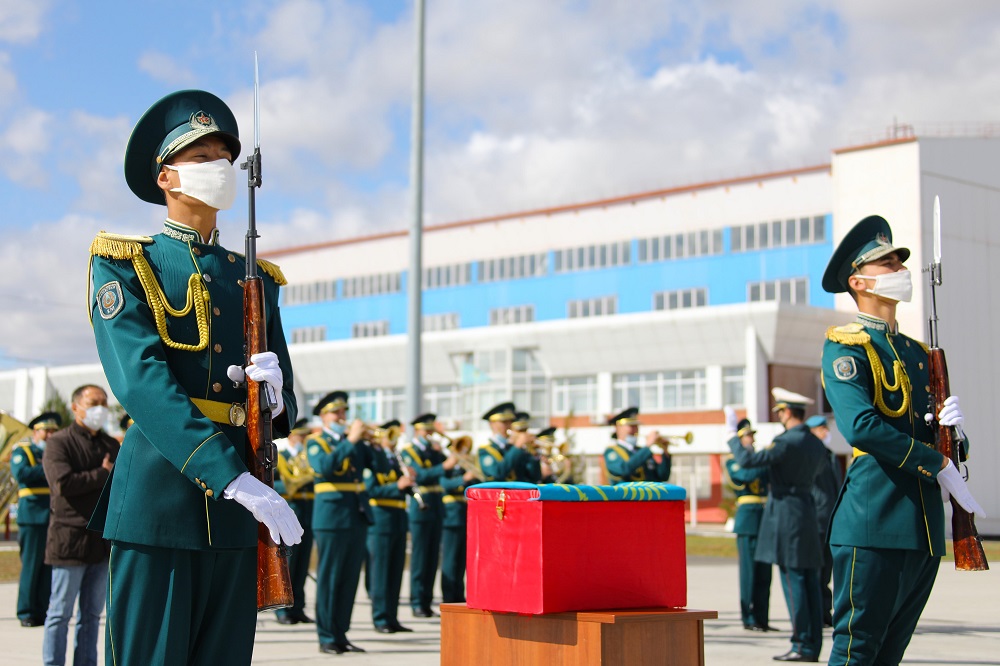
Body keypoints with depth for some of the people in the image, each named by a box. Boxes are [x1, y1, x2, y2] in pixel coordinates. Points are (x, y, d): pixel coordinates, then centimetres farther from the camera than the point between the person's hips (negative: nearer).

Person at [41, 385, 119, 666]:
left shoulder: (112, 445, 17)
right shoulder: (59, 443, -3)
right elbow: (63, 484, -17)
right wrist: (103, 474, -8)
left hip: (105, 540, 6)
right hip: (70, 539, -6)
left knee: (92, 615, 8)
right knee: (60, 613, -2)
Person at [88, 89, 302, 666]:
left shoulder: (256, 279, 18)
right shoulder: (124, 263, 3)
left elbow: (285, 411, 18)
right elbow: (141, 381, -13)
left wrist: (275, 395, -9)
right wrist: (237, 480, -22)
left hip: (237, 510, 5)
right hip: (160, 496, -5)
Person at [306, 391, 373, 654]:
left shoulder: (356, 440, 16)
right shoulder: (315, 443, 1)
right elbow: (324, 467, -20)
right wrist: (350, 440, -22)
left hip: (358, 515, 5)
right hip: (332, 516, -5)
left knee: (350, 578, 7)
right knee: (329, 578, -3)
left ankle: (341, 634, 14)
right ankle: (327, 637, 2)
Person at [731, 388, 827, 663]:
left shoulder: (786, 442, -15)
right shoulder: (817, 444, 11)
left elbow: (748, 461, -18)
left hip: (785, 513, -8)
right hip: (808, 513, 8)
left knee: (793, 579, -6)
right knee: (809, 580, 7)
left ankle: (803, 645, -6)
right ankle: (813, 645, 9)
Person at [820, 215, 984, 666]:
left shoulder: (917, 353, 20)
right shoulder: (844, 346, -4)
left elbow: (936, 441, 21)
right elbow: (860, 426, -19)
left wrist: (949, 423, -3)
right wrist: (938, 465, -13)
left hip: (925, 527, 7)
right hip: (874, 522, -7)